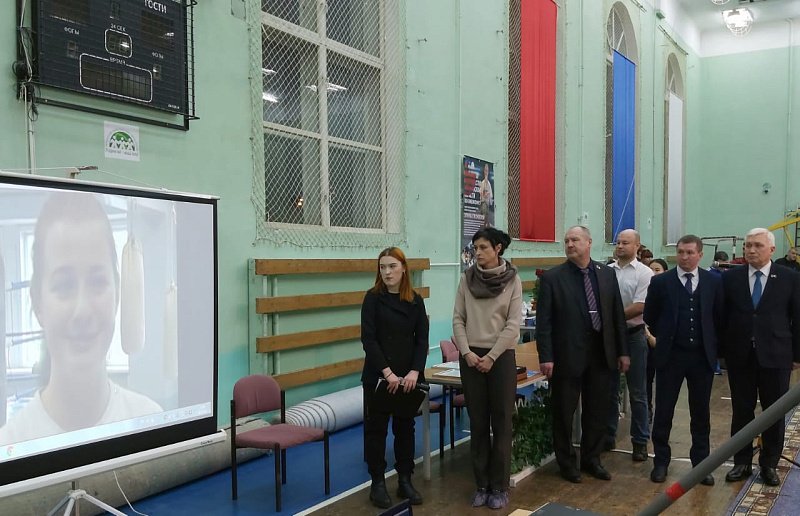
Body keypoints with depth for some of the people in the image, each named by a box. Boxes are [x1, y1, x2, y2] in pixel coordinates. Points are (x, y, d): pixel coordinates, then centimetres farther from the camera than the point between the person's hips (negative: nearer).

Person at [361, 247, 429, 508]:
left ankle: (405, 481, 24)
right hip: (378, 375, -3)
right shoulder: (373, 297, -5)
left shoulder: (416, 300, 4)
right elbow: (368, 338, -11)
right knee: (376, 428, 5)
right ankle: (378, 483, 17)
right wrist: (387, 372, -18)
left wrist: (415, 371, -13)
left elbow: (422, 339, 1)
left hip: (408, 376, 3)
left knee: (405, 427, 11)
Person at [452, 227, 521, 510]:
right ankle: (482, 484, 19)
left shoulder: (512, 279, -5)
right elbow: (458, 319, 3)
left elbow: (513, 325, -8)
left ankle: (500, 486, 15)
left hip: (501, 356, -2)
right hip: (471, 356, 2)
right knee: (478, 423, 8)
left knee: (501, 423, 3)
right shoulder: (467, 278, 2)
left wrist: (491, 357, -11)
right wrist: (466, 352, -8)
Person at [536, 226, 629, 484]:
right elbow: (543, 320, -9)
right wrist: (545, 356, -15)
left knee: (597, 411, 13)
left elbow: (617, 314, 8)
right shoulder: (552, 277, -5)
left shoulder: (607, 274, 6)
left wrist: (622, 351, 6)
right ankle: (566, 462, 24)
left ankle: (591, 459, 31)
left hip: (602, 354, 4)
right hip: (567, 355, -3)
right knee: (564, 412, 8)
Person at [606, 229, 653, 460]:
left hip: (633, 335, -4)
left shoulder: (644, 273, -6)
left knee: (637, 393, 5)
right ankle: (608, 436, 25)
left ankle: (640, 442, 16)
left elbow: (639, 307, -15)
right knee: (609, 389, 13)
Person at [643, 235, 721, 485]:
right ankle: (661, 461, 20)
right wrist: (665, 336, 8)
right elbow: (649, 317, 5)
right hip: (670, 355, -1)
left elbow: (719, 315, 10)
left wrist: (711, 342, 7)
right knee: (663, 411, 6)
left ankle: (701, 462, 24)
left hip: (702, 356, 1)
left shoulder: (713, 282, 1)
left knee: (701, 412, 11)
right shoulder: (660, 282, -4)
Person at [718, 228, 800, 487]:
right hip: (740, 357, 1)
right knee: (741, 412, 9)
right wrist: (723, 351, 2)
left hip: (775, 357, -1)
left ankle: (769, 464, 24)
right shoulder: (730, 278, 1)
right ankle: (742, 462, 22)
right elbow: (722, 317, 4)